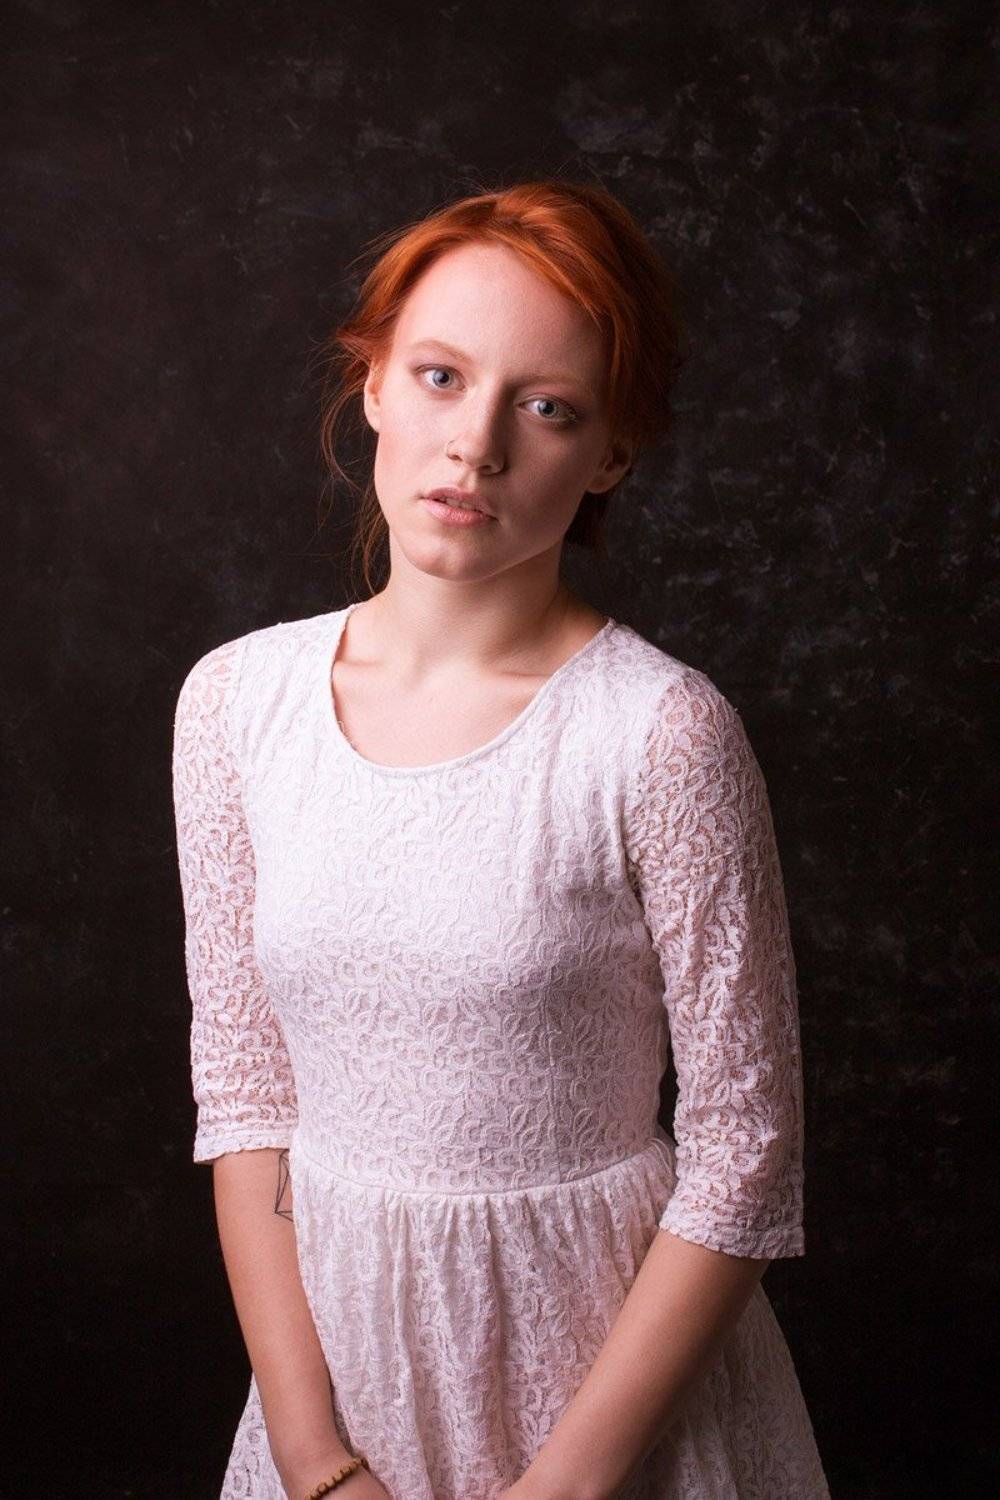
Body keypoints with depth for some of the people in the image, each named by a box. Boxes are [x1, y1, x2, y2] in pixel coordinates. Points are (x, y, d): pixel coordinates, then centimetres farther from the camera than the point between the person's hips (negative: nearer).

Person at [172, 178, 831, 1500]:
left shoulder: (660, 730, -17)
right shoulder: (237, 699, -5)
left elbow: (743, 1155, -13)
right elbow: (246, 1088, -2)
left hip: (613, 1352, -3)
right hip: (335, 1333, 4)